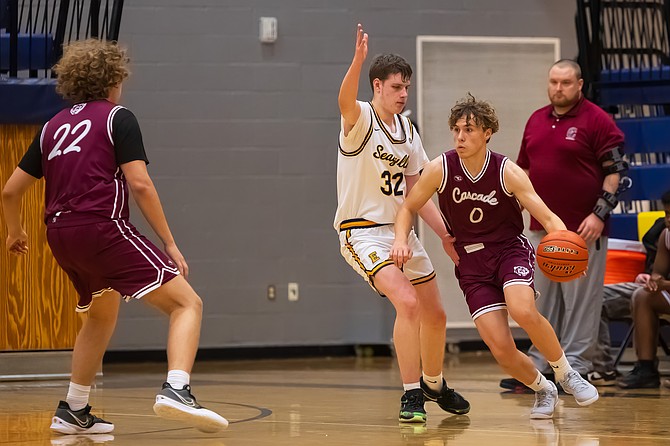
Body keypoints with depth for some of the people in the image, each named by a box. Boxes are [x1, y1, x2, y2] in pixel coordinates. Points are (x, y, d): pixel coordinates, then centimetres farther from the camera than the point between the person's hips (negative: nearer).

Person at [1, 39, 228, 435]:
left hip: (60, 235, 7)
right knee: (187, 303, -7)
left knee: (102, 314, 31)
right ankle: (177, 390, -31)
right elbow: (139, 184, -7)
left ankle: (73, 412, 31)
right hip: (102, 227, -7)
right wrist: (170, 243, -4)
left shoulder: (53, 127, 22)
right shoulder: (117, 117, 5)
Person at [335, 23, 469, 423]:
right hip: (363, 231, -7)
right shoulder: (360, 119, -11)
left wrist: (446, 234, 9)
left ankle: (433, 384, 39)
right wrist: (359, 59, -55)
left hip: (400, 229, 7)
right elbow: (345, 101, -37)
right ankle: (411, 395, -17)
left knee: (435, 315, 13)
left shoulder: (408, 131, 10)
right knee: (407, 303, -26)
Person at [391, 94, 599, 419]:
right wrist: (401, 239, -16)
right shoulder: (440, 169, -10)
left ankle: (566, 374, -6)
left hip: (510, 249, -2)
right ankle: (543, 389, 20)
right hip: (471, 261, 2)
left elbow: (548, 218, -14)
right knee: (501, 349, -13)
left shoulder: (507, 172, -14)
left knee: (523, 311, -33)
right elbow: (408, 208, 4)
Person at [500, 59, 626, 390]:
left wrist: (600, 214, -16)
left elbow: (615, 170, -8)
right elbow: (524, 168, 24)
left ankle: (574, 367, 2)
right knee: (543, 302, 11)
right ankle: (539, 364, 17)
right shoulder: (536, 120, 14)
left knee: (580, 302, -3)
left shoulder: (597, 120, -5)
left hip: (582, 230, -6)